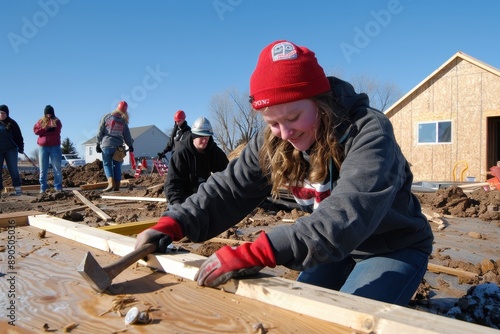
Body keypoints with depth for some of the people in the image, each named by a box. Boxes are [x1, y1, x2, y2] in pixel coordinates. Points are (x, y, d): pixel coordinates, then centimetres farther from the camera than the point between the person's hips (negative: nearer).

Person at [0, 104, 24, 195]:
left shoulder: (12, 123, 2)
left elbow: (18, 136, 1)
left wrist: (20, 147, -5)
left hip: (11, 150, -3)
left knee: (13, 169, -1)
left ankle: (18, 188, 2)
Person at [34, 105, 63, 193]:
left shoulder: (57, 121, 6)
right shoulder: (41, 121, 12)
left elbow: (56, 131, -10)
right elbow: (35, 130, 0)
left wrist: (43, 131, -9)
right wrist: (45, 129, -14)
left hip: (55, 146, -2)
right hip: (43, 147, 2)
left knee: (57, 168, -2)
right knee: (43, 169, 4)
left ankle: (58, 187, 3)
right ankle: (43, 187, 9)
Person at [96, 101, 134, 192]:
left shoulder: (106, 117, 2)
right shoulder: (123, 121, 6)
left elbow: (100, 131, 0)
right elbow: (127, 135, 11)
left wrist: (98, 143, 5)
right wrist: (130, 145, 25)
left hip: (106, 145, -1)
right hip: (118, 146, 2)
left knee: (107, 164, 4)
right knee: (117, 166, 9)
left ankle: (111, 183, -14)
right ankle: (117, 186, 6)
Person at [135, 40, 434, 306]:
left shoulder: (368, 132, -31)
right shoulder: (273, 143, -13)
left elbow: (347, 214, -45)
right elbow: (229, 189, -13)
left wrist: (254, 254, -53)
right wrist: (172, 225, -28)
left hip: (395, 247, -4)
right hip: (340, 246, 5)